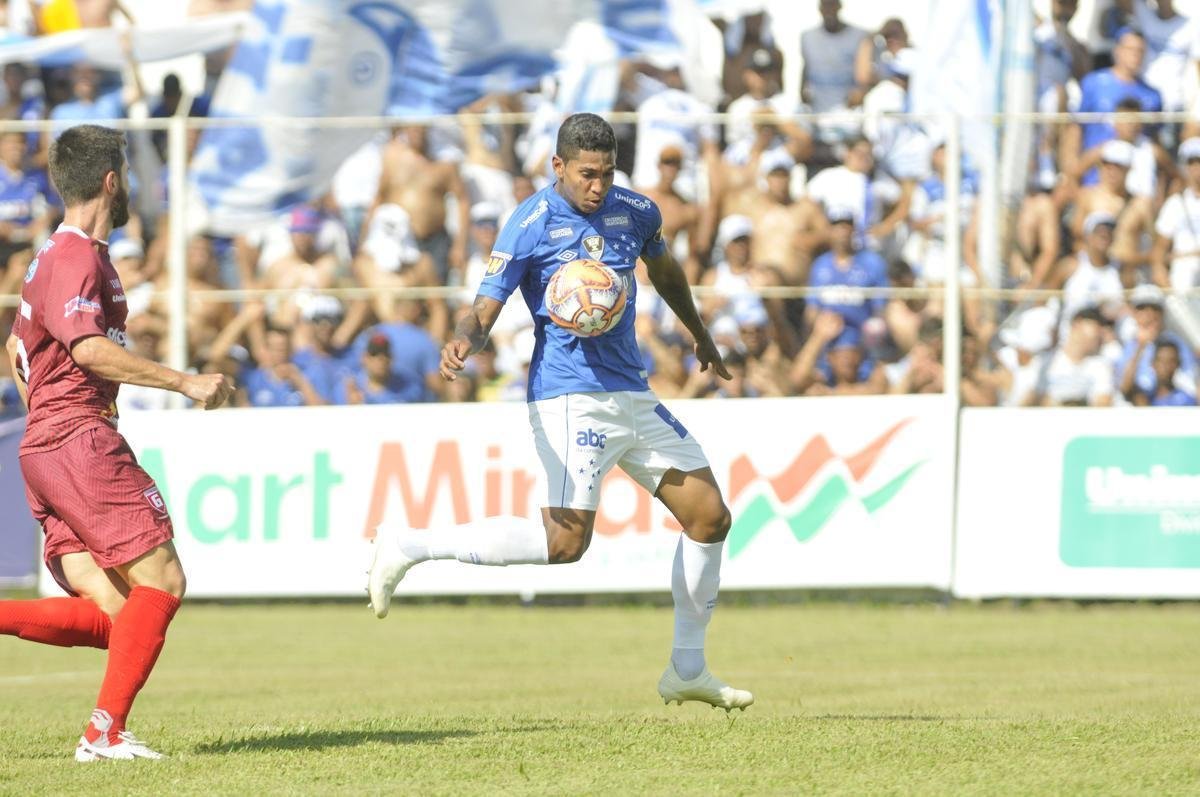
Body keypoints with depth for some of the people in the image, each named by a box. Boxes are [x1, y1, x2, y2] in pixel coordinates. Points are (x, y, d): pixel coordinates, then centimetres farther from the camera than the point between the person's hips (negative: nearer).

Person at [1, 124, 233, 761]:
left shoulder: (57, 254, 23)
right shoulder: (77, 257, -8)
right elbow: (89, 349, -23)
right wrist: (185, 383, -21)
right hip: (80, 440, -10)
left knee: (109, 614, 0)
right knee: (160, 580, -11)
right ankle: (106, 729, -14)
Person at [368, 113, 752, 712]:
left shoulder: (636, 213, 9)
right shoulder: (531, 224, -10)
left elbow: (664, 270, 30)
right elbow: (485, 309, -14)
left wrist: (699, 335, 43)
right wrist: (463, 342, -37)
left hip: (632, 393, 7)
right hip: (571, 395, -7)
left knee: (710, 516, 5)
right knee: (565, 540, -20)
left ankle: (688, 670, 17)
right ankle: (408, 547, -11)